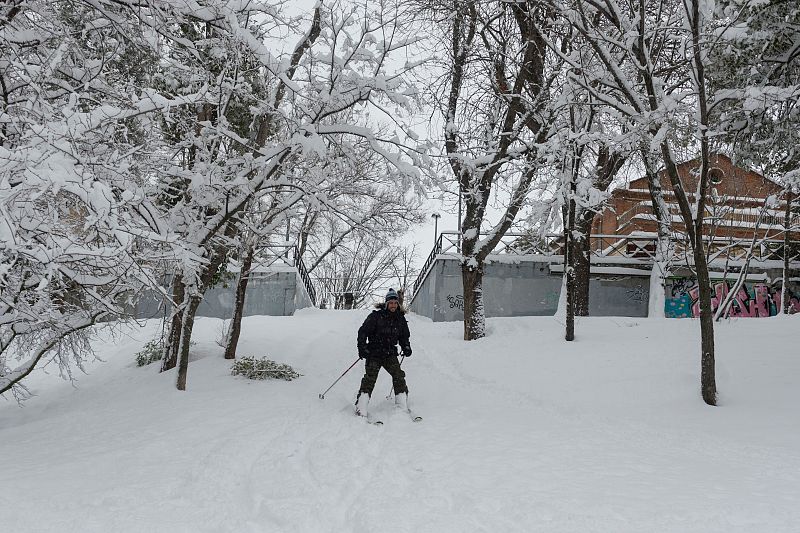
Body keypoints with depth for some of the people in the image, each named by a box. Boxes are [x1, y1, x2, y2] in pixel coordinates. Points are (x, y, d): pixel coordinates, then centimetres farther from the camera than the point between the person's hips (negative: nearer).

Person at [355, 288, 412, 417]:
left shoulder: (400, 318, 9)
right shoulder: (376, 316, -6)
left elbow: (404, 335, 22)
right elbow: (363, 331, -5)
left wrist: (406, 347, 5)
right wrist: (362, 347, -14)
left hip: (390, 354, 4)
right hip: (374, 353, -4)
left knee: (399, 375, -9)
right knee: (370, 377, -15)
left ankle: (402, 405, 4)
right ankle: (361, 409, -13)